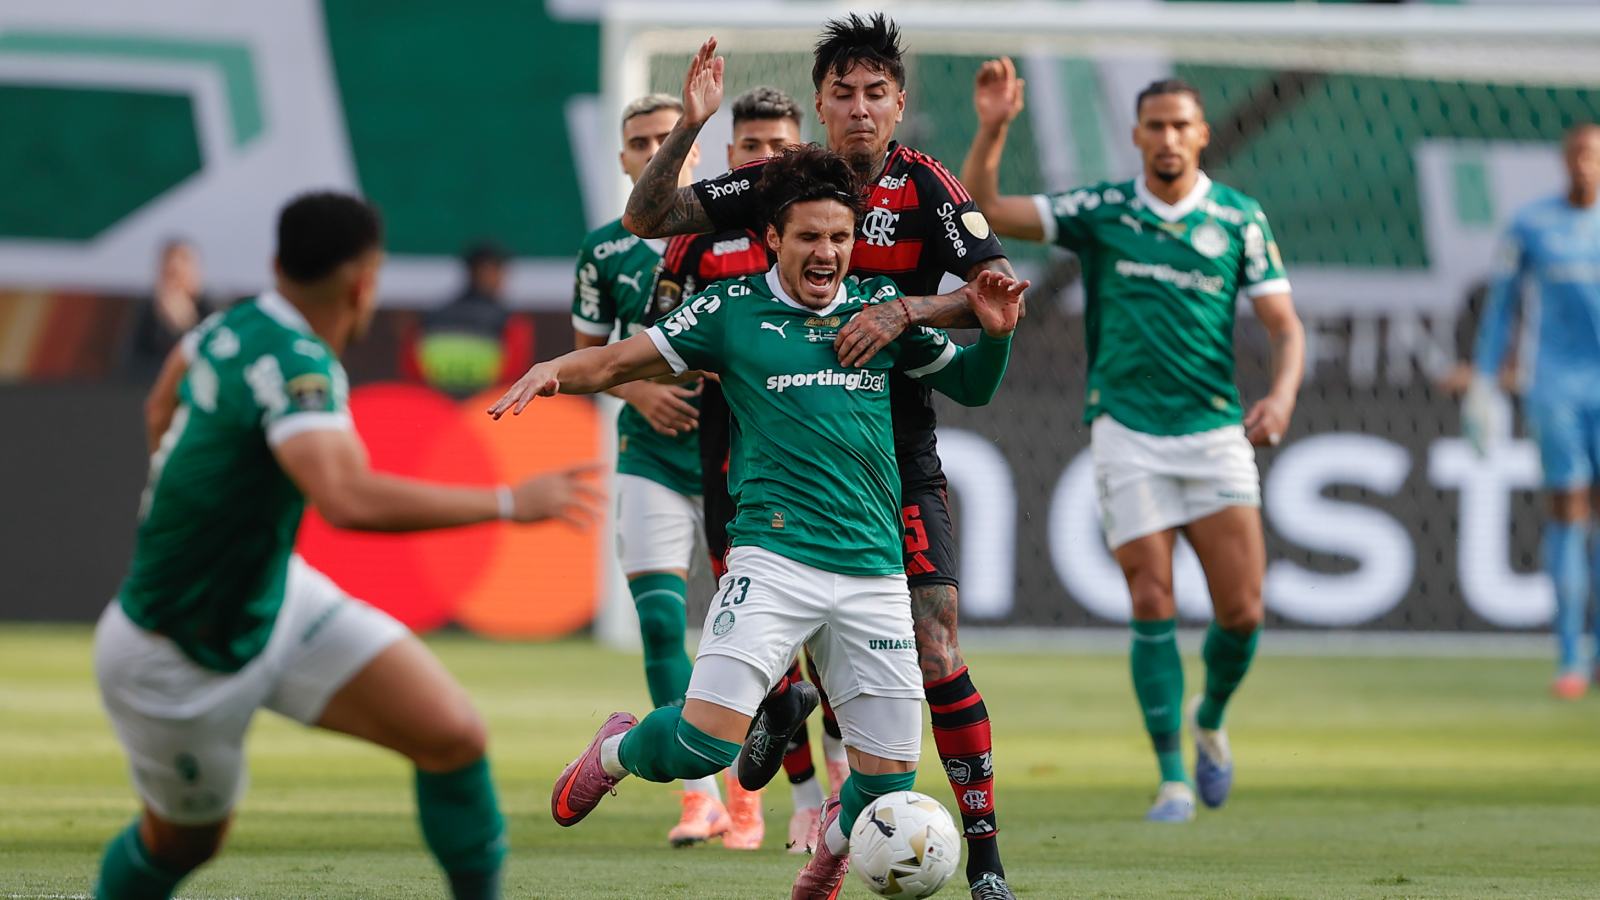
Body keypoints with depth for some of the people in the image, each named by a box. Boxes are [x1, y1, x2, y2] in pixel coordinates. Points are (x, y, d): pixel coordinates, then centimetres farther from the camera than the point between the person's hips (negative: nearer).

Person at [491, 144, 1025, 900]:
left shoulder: (883, 307, 11)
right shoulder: (732, 309, 2)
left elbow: (971, 386, 22)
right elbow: (619, 362, 5)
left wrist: (995, 334, 2)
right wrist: (553, 371, -14)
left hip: (875, 573, 3)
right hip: (774, 558, -3)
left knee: (888, 781, 1)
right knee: (707, 742, -19)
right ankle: (612, 754, 17)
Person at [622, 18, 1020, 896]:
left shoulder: (923, 186, -7)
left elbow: (999, 288, -17)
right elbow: (645, 219, -3)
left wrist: (905, 311, -29)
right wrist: (688, 127, -17)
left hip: (897, 451, -3)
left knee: (935, 653, -10)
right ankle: (783, 696, 31)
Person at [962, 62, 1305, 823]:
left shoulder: (1239, 219, 3)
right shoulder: (1101, 211, 3)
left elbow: (1285, 326, 3)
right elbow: (980, 211, 0)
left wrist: (1281, 395, -16)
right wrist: (992, 129, -16)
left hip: (1215, 431, 1)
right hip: (1127, 432, -1)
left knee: (1242, 611, -4)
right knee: (1153, 608, -7)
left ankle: (1209, 720, 26)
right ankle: (1173, 779, 0)